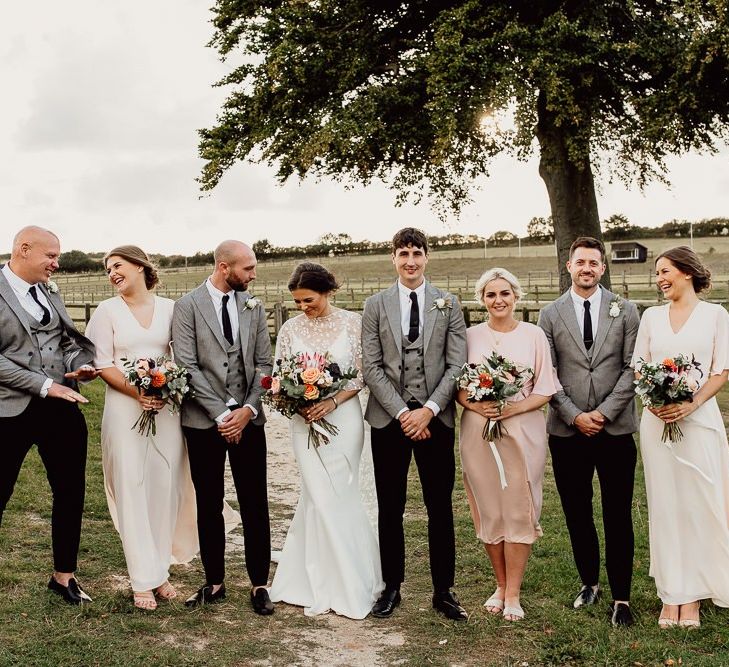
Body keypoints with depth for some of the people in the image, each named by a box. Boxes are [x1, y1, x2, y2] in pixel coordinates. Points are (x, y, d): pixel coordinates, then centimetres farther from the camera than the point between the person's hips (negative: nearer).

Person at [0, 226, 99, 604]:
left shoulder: (49, 291, 9)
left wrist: (79, 364, -5)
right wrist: (45, 385, -19)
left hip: (62, 409, 6)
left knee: (71, 493, 12)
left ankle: (64, 575, 29)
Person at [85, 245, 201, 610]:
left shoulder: (169, 307, 6)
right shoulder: (108, 310, 3)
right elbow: (102, 364, -1)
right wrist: (137, 392, -15)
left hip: (167, 406, 1)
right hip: (125, 409, -1)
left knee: (166, 487, 4)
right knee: (131, 490, 0)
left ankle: (160, 570, 18)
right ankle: (143, 580, 8)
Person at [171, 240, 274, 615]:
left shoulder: (253, 307, 8)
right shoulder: (187, 306, -3)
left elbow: (263, 364, 6)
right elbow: (187, 366, -9)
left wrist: (248, 409, -8)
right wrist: (220, 415, -12)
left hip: (247, 419, 2)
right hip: (204, 422, -2)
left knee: (255, 505, 4)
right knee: (209, 506, 8)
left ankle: (259, 584, 15)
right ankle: (214, 583, 21)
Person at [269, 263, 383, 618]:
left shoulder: (352, 322, -1)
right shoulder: (291, 328, 5)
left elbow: (363, 374, -1)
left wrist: (333, 401, -14)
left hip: (343, 418, -1)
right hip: (305, 421, 1)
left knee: (336, 498, 3)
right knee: (323, 499, -1)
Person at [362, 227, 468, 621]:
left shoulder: (448, 305, 6)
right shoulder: (375, 306, 5)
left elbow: (456, 365, 0)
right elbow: (372, 367, -1)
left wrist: (428, 409, -12)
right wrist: (402, 412, -10)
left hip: (436, 419, 0)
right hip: (388, 419, 0)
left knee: (440, 508, 5)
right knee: (390, 508, 8)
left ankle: (443, 591, 16)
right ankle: (392, 586, 20)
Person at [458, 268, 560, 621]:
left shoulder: (533, 335, 1)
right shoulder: (470, 336, 5)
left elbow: (546, 389, 1)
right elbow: (456, 385, 6)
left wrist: (514, 408, -14)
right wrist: (474, 405, -13)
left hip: (522, 432, -1)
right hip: (478, 431, 1)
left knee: (519, 511, 0)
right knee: (488, 511, 7)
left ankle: (513, 593, 11)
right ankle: (501, 585, 24)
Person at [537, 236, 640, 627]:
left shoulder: (625, 311, 5)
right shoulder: (550, 314, 6)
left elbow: (631, 369, -1)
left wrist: (604, 412, -10)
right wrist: (574, 415, -8)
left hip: (615, 429, -1)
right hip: (567, 430, 1)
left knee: (618, 516, 2)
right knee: (577, 514, 10)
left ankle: (620, 596, 11)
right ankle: (589, 582, 26)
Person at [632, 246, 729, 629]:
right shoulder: (651, 316, 11)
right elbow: (638, 367, 9)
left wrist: (692, 404, -16)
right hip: (657, 420, 3)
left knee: (698, 504, -1)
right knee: (664, 505, 4)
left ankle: (692, 596, 8)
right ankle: (670, 595, 11)